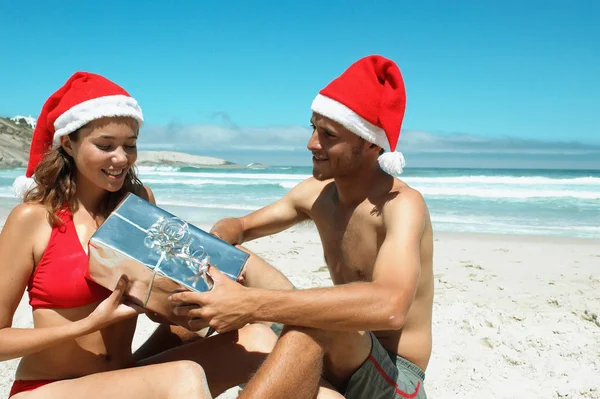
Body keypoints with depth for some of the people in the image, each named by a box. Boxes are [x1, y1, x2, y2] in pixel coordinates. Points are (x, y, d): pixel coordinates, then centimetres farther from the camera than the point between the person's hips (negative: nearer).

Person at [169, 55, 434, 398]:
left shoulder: (402, 205, -25)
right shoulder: (317, 193, -2)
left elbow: (389, 307, -44)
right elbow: (240, 227, 10)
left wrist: (252, 304, -46)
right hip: (342, 363, 8)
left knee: (316, 322, -37)